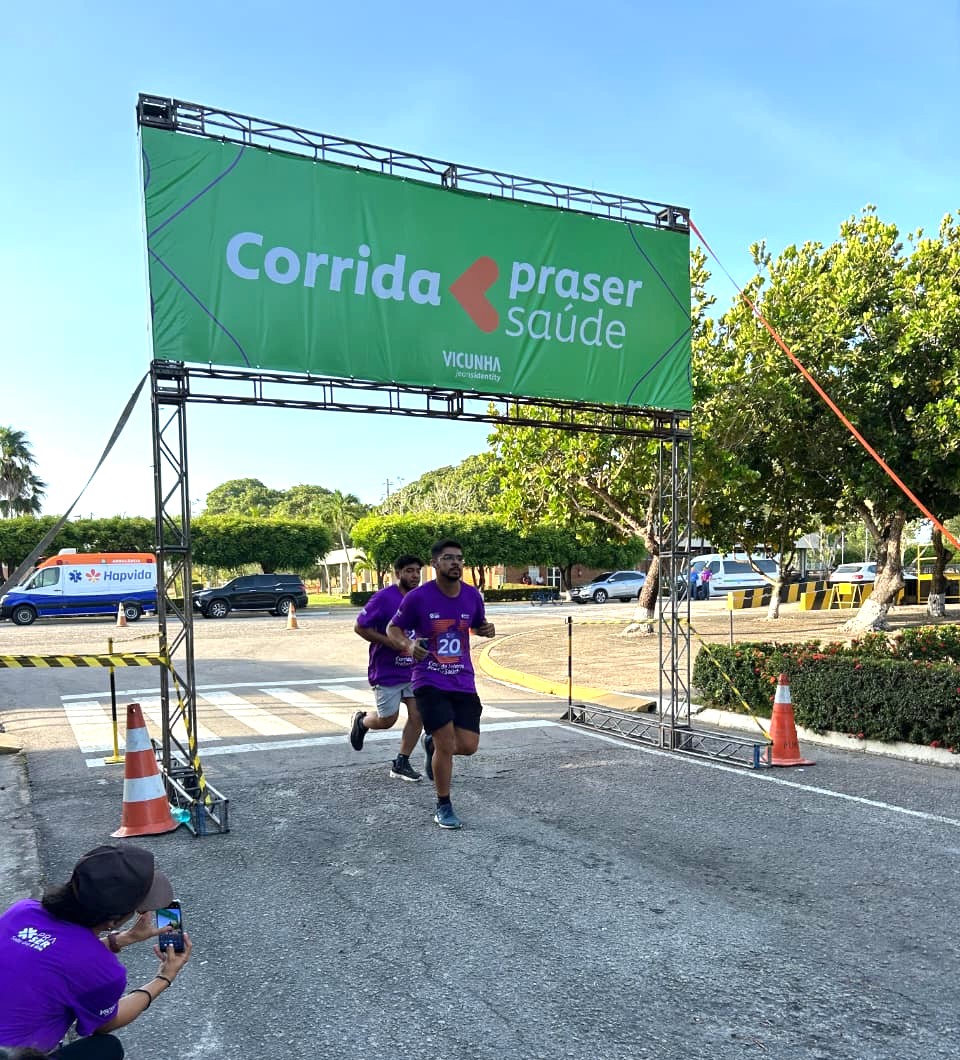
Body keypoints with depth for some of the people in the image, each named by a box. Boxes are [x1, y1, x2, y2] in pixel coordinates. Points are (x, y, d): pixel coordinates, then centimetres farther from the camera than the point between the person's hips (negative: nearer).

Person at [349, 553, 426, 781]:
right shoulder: (383, 598, -16)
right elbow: (360, 627, -14)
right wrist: (392, 643, -20)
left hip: (413, 670, 5)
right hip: (386, 671, -5)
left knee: (417, 715, -3)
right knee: (387, 719, 3)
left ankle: (401, 763, 11)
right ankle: (361, 721, 36)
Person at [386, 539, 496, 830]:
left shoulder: (472, 596, 0)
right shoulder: (418, 597, -11)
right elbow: (393, 628, 1)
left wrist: (486, 629, -6)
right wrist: (407, 645, -20)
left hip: (463, 682, 4)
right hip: (430, 682, -4)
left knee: (468, 746, -1)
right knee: (446, 745, -8)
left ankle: (432, 743, 34)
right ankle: (443, 807, 15)